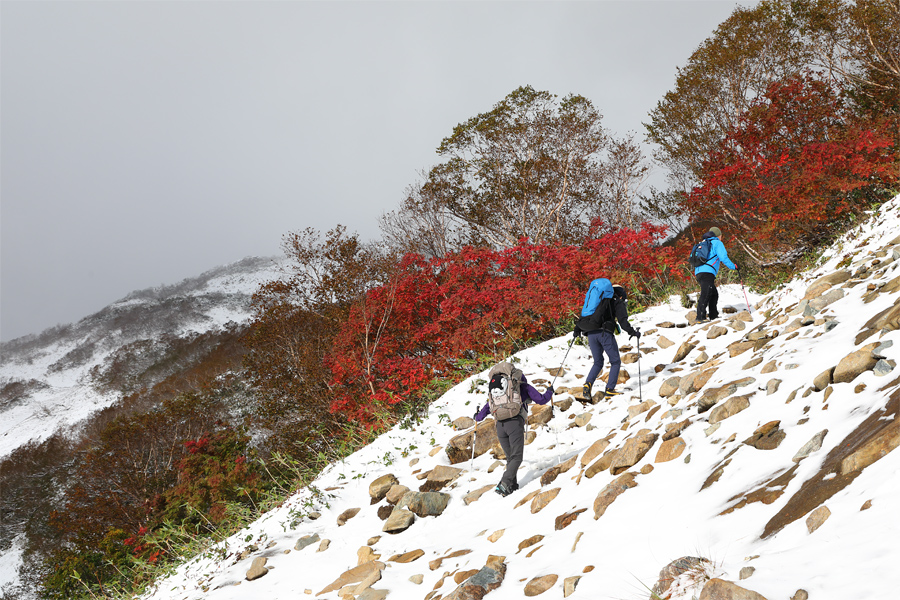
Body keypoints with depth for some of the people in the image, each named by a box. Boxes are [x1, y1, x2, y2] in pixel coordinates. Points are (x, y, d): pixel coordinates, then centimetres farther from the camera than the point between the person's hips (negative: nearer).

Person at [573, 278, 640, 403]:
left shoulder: (598, 299, 27)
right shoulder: (617, 301, 9)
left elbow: (584, 314, 24)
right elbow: (622, 321, -4)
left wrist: (577, 329, 31)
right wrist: (633, 332, 4)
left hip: (591, 334, 6)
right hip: (605, 333, -6)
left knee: (598, 363, 18)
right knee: (615, 362, 10)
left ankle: (587, 385, -4)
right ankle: (609, 390, 1)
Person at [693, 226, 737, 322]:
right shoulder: (717, 243, 5)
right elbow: (723, 258, -6)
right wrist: (733, 267, 6)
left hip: (698, 272, 9)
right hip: (707, 272, -9)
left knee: (714, 294, 17)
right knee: (706, 294, -17)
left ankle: (713, 316, 18)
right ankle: (700, 317, -26)